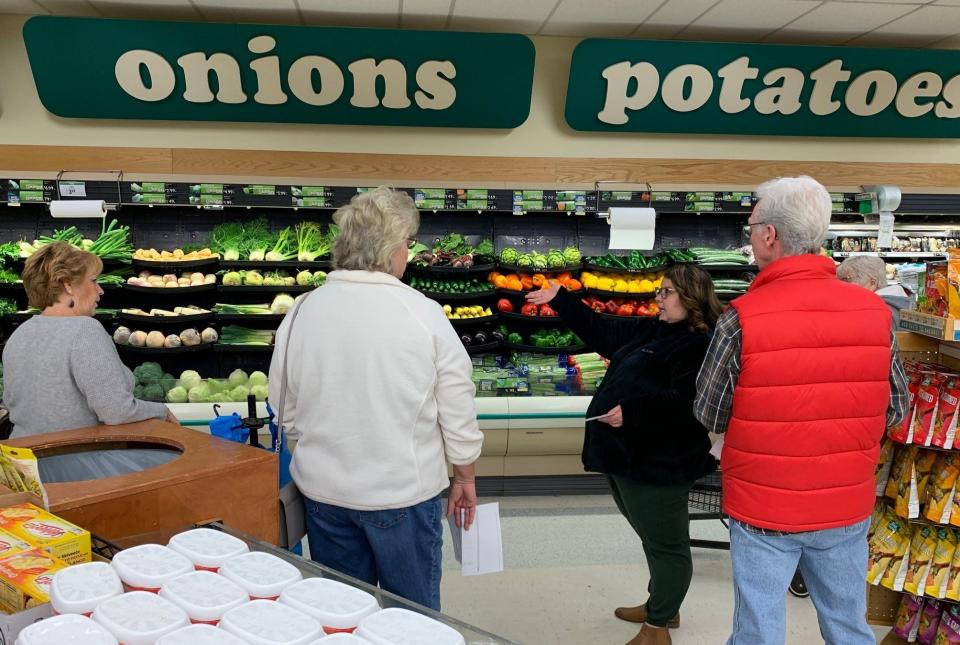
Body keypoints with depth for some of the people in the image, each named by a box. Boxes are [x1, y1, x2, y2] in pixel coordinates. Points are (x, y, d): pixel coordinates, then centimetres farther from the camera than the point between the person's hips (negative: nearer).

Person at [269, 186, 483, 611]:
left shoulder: (302, 312, -7)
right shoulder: (423, 314, -16)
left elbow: (284, 409, 3)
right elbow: (458, 414, -9)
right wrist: (465, 478, 7)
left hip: (323, 492, 3)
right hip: (404, 494, -3)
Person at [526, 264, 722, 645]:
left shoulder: (700, 345, -17)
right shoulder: (651, 331, 14)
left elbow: (684, 402, -29)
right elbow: (601, 331, 21)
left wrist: (630, 411, -28)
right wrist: (559, 300, 21)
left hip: (656, 462, -10)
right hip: (626, 456, 10)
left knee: (666, 543, 4)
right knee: (654, 539, 23)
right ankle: (662, 606, 40)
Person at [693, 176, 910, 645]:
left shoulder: (742, 319, -18)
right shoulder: (875, 311, -7)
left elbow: (709, 416, -6)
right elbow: (895, 409, 5)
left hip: (764, 508, -3)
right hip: (848, 506, 4)